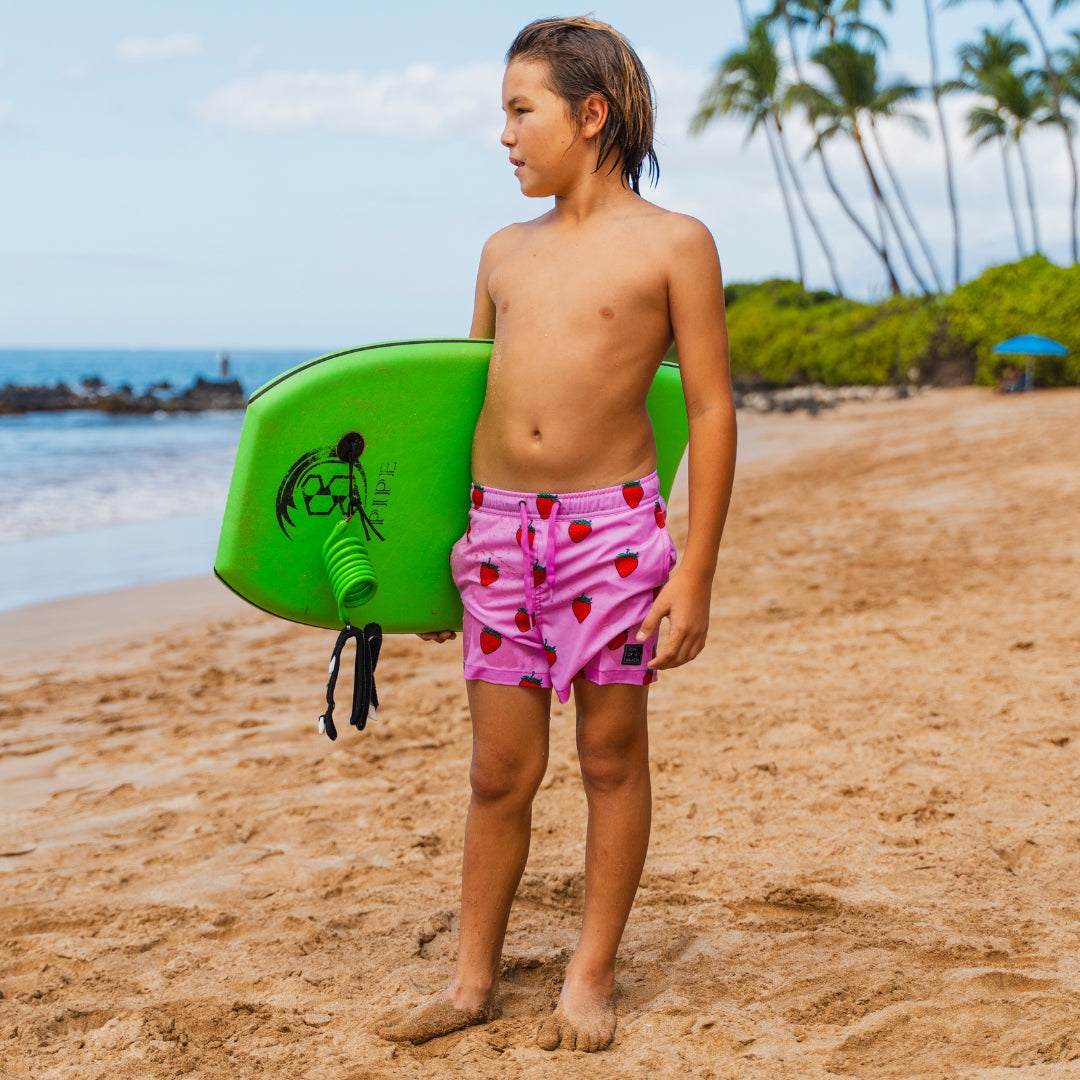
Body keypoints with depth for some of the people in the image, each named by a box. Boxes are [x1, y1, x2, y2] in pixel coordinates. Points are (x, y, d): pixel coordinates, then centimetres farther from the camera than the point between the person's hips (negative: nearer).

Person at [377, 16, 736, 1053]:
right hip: (497, 526, 4)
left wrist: (696, 571, -8)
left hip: (612, 524, -4)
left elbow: (711, 411, -3)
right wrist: (434, 549, 18)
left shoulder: (672, 243, -1)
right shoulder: (505, 251, 13)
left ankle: (590, 978, 18)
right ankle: (473, 978, 19)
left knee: (611, 755, 6)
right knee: (500, 770, 7)